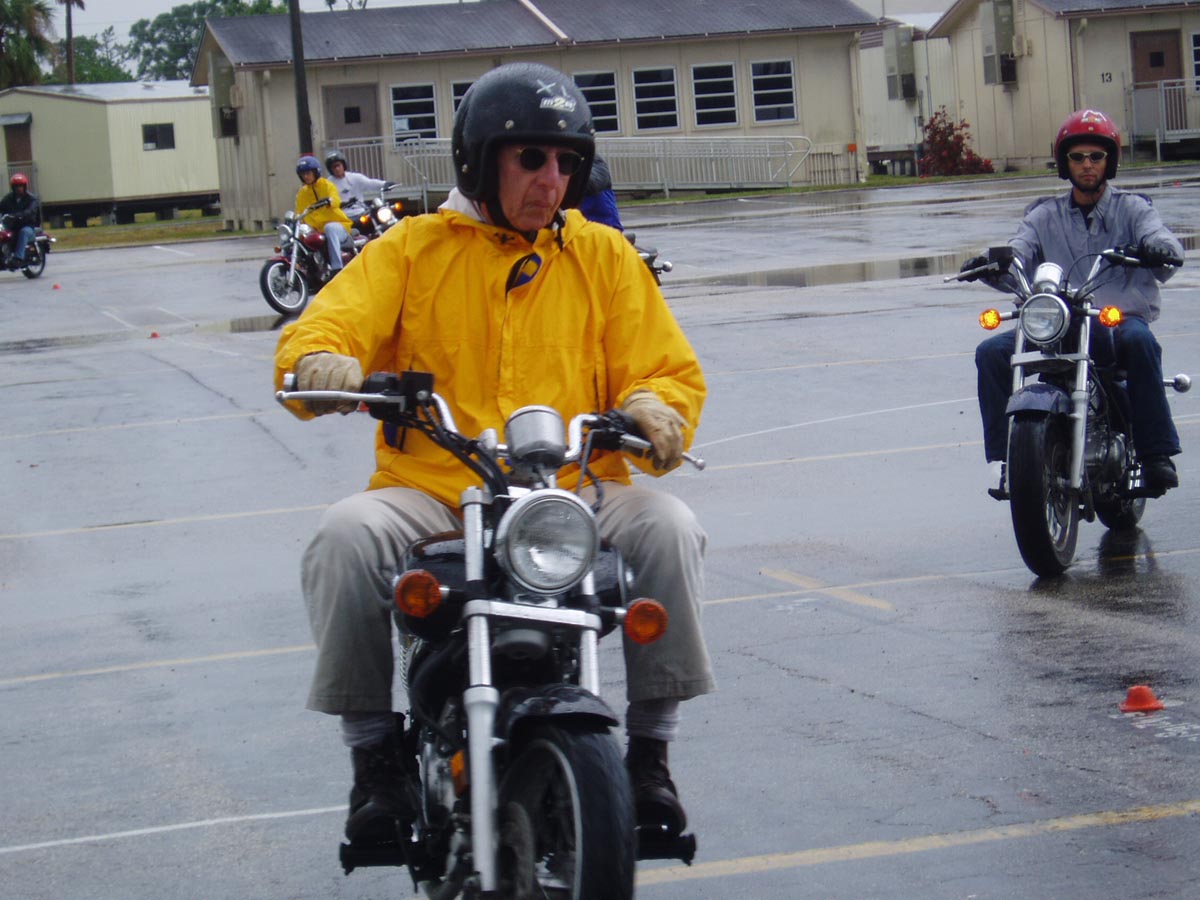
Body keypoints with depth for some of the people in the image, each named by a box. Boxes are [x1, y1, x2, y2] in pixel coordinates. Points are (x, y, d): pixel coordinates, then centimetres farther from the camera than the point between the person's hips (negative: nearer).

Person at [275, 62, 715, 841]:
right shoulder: (414, 248, 12)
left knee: (666, 527, -28)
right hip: (429, 493, -1)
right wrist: (320, 363, -26)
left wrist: (655, 408, -16)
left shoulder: (603, 257, 16)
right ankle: (373, 750, -13)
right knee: (347, 537, -31)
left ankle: (651, 747, -13)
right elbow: (327, 327, 0)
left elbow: (669, 368, 10)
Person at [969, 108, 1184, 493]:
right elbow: (1017, 253, 2)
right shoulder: (1045, 216, 18)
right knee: (991, 352, -21)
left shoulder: (1132, 208, 13)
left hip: (1121, 317, -2)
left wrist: (1160, 249, -32)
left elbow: (1157, 234, -6)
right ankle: (1004, 455, -18)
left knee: (1139, 340, -37)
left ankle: (1157, 454, -33)